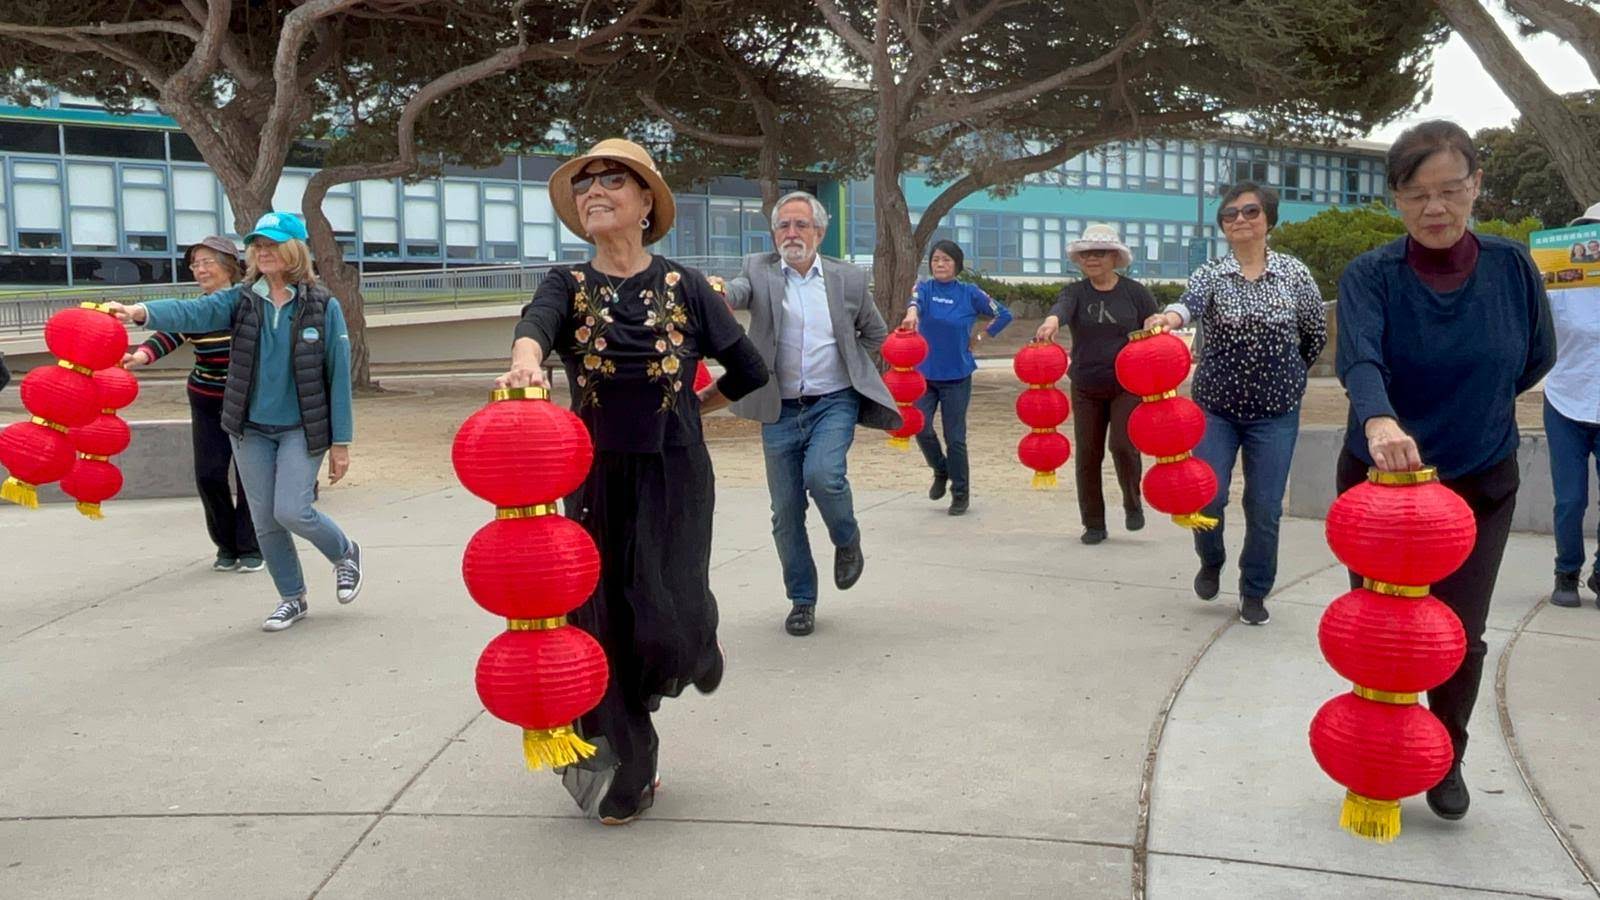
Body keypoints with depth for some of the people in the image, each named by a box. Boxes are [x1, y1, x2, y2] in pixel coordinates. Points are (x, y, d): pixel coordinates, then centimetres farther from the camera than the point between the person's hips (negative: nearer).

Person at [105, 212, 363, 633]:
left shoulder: (323, 306, -8)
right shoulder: (241, 300, 0)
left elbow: (338, 375, -7)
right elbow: (193, 312, -19)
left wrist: (341, 442, -8)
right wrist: (143, 311, -40)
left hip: (301, 428, -4)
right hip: (251, 429, 4)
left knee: (292, 511, -15)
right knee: (264, 522, 8)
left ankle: (345, 553, 16)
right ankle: (292, 598, 28)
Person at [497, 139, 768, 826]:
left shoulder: (683, 286, -1)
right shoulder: (567, 285, 1)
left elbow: (749, 371, 4)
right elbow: (537, 322, -24)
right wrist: (526, 360, -46)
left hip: (674, 479, -1)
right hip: (596, 480, 2)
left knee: (663, 627, -9)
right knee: (604, 623, 4)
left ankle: (693, 646, 30)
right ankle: (624, 776, 23)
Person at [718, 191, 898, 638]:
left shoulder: (848, 278, 3)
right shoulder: (759, 270, 0)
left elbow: (876, 333, 17)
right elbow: (739, 290, -24)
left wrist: (849, 364, 10)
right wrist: (719, 293, -44)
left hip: (834, 403, -1)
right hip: (780, 411, 1)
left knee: (822, 474, -27)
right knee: (786, 513, 5)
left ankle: (847, 541, 5)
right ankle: (802, 600, 22)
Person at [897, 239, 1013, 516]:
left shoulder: (970, 293, -1)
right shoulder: (925, 288, 0)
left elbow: (1003, 314, 8)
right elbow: (916, 299, -24)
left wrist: (979, 338, 2)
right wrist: (912, 312, -47)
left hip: (957, 376, -1)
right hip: (924, 373, 1)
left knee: (955, 437, 1)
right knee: (921, 427, -7)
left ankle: (961, 495, 17)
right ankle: (940, 471, 23)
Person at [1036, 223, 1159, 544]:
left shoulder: (1136, 293, -2)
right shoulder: (1075, 292, -2)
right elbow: (1063, 306, -27)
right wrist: (1052, 320, -50)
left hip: (1128, 386, -2)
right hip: (1086, 389, 2)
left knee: (1123, 446, -15)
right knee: (1087, 455, 4)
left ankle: (1133, 504, 13)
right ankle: (1093, 524, 18)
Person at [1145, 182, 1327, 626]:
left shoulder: (1295, 273, -2)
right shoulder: (1210, 273, -4)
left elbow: (1317, 334, 10)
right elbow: (1191, 302, -27)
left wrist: (1284, 376, 14)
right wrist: (1171, 316, -50)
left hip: (1275, 412, 0)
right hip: (1216, 407, 0)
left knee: (1264, 508, 2)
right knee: (1206, 496, -4)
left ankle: (1254, 592, 22)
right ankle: (1211, 562, 28)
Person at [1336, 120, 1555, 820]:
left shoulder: (1511, 267, -6)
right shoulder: (1370, 275, -13)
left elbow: (1535, 358, 9)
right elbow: (1360, 359, -31)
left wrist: (1473, 406, 7)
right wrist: (1379, 421, -50)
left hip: (1479, 485, 1)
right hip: (1379, 478, -1)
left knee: (1460, 634, 5)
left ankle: (1446, 761, 30)